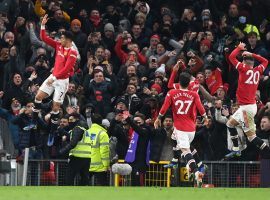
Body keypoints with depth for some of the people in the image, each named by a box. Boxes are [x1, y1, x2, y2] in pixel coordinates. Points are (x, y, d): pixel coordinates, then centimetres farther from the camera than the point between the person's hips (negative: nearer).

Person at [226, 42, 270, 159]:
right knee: (230, 123, 23)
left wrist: (239, 48, 8)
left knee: (251, 135, -10)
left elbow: (232, 57, -7)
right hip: (250, 105, 9)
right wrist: (252, 55, 20)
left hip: (247, 107, -9)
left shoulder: (244, 69, -12)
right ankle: (236, 150, 25)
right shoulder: (258, 71, 5)